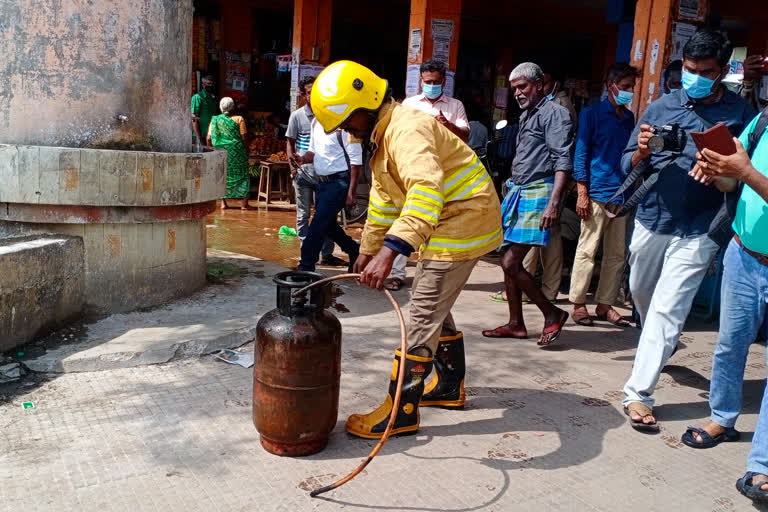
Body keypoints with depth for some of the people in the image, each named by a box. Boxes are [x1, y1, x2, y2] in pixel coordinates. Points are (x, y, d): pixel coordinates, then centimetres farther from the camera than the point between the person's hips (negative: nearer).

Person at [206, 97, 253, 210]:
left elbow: (209, 138, 3)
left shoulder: (215, 120, 6)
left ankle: (223, 203, 10)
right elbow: (244, 137, -8)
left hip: (219, 151, 3)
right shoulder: (239, 119, -4)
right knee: (242, 174, 6)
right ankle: (244, 203, 3)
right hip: (236, 152, -3)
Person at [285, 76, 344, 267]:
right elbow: (290, 143, 3)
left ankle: (327, 254, 15)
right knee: (303, 215, 5)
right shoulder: (297, 116, -1)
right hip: (304, 172, -2)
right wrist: (292, 163, -13)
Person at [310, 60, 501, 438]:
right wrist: (368, 248, 21)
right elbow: (384, 197, 20)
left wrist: (390, 251, -49)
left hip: (463, 220, -11)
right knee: (435, 308, 20)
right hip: (449, 222, 11)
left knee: (423, 316, -7)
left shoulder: (406, 129, -24)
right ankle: (449, 386, 35)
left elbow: (426, 189, -41)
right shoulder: (381, 135, 11)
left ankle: (401, 413, 2)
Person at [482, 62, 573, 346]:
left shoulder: (554, 113, -7)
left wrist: (553, 204, -26)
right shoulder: (526, 115, 20)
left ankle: (552, 313, 4)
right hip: (517, 192, 9)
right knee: (509, 261, 9)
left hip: (537, 195, -9)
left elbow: (563, 162, -17)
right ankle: (516, 324, 19)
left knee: (510, 262, -12)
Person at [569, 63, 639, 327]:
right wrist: (582, 193, -11)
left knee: (617, 254, 6)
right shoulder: (592, 113, 1)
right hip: (598, 194, -5)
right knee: (587, 250, -2)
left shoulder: (629, 117, 16)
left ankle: (605, 304, 14)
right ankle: (578, 304, 5)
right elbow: (581, 154, -3)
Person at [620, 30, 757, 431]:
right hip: (651, 218, 4)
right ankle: (660, 345, 50)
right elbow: (629, 166, 4)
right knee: (641, 293, 21)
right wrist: (642, 151, -19)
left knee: (667, 309, -7)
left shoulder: (741, 115, -5)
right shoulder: (662, 106, 2)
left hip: (698, 230, -4)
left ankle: (638, 393, 0)